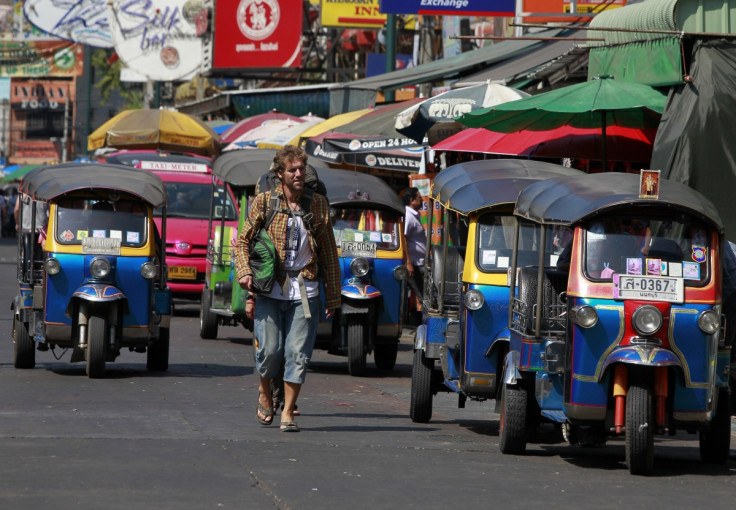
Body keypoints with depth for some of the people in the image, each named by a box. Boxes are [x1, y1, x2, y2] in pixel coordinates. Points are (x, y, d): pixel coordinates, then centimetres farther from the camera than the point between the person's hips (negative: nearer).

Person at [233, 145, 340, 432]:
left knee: (298, 353, -5)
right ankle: (265, 395, 25)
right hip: (269, 288, -1)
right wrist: (244, 272, -11)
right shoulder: (264, 202, 3)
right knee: (270, 350, -4)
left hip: (304, 290, 1)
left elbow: (329, 252, 13)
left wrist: (333, 295, 12)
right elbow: (242, 241, 8)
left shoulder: (317, 205, 9)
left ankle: (288, 412, 1)